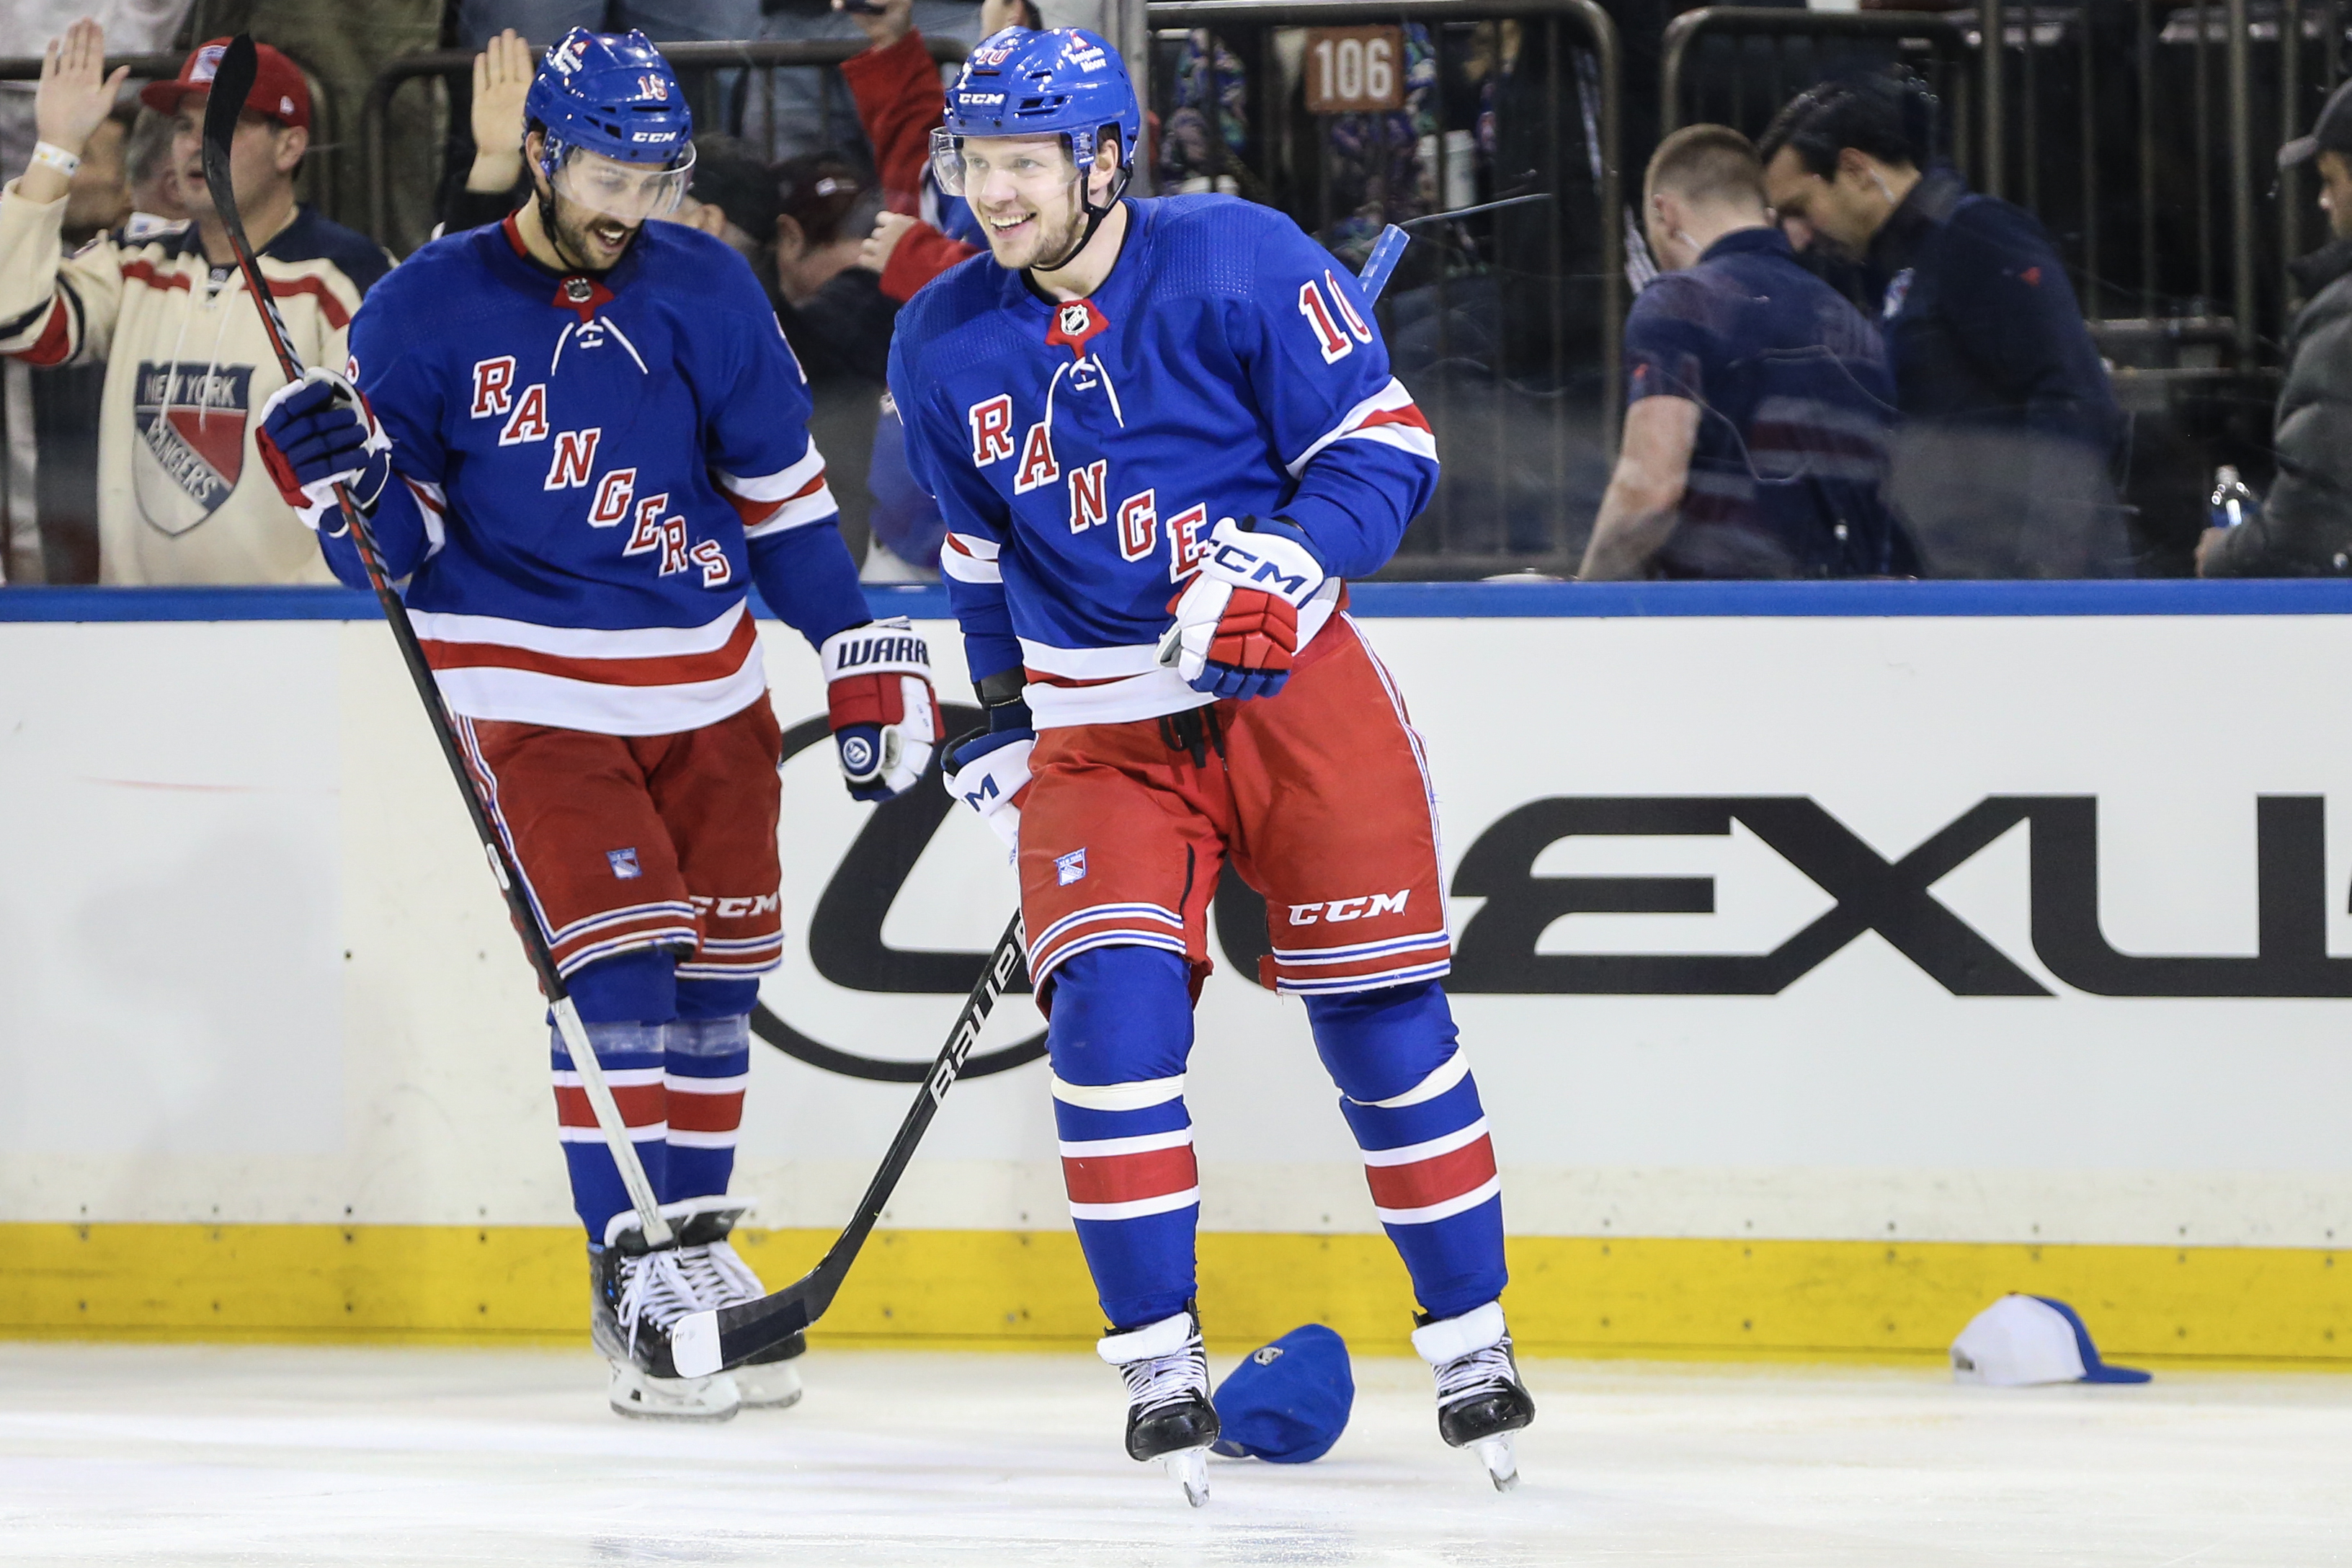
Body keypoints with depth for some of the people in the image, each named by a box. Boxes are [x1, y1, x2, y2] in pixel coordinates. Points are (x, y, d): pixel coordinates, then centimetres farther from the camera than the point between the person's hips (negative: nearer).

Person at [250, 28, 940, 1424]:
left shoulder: (706, 290, -1)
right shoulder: (429, 313, -9)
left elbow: (784, 491, 7)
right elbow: (400, 548, -4)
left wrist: (867, 661, 4)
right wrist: (347, 483, -25)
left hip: (708, 691, 4)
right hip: (535, 692, -4)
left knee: (718, 972, 8)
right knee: (618, 966, -14)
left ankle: (696, 1242, 23)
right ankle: (634, 1273, -9)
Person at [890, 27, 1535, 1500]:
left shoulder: (1239, 263, -14)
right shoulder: (945, 344, 1)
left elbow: (1385, 446, -11)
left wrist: (1283, 561, -26)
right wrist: (1001, 726, 17)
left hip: (1290, 678, -3)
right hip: (1097, 725, 3)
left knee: (1379, 1010, -1)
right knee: (1112, 1004, -15)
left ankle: (1471, 1340, 13)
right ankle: (1160, 1361, -9)